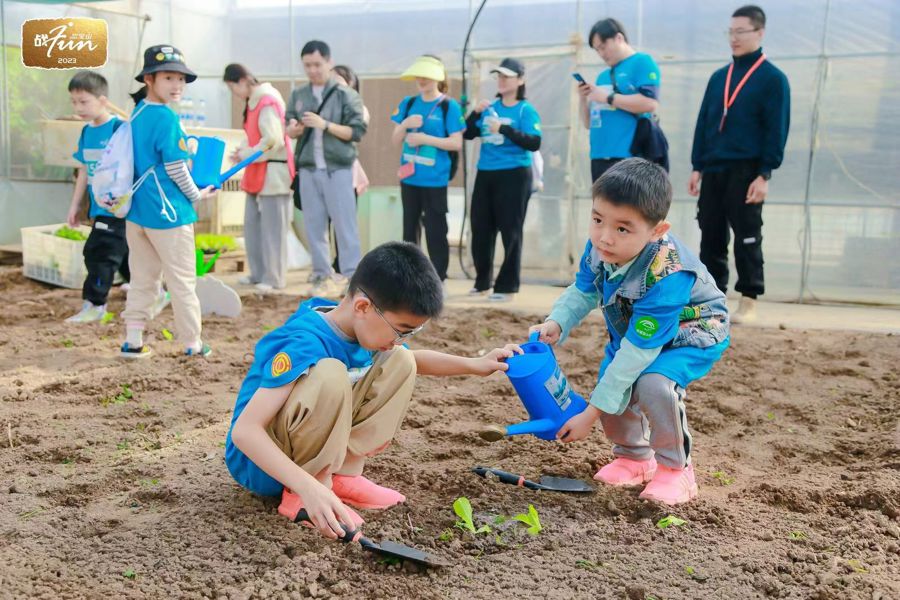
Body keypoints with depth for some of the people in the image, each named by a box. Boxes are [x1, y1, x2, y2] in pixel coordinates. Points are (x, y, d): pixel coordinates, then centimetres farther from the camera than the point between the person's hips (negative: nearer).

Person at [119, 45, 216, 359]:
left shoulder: (136, 114, 9)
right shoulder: (167, 117, -16)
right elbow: (175, 168, -17)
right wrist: (197, 195, -2)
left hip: (137, 211, 8)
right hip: (169, 213, -8)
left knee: (142, 279, 16)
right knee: (183, 281, 4)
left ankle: (133, 341, 18)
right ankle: (192, 344, 13)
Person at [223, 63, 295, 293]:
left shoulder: (268, 102, -16)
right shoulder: (254, 102, 14)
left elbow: (273, 141, -21)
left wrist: (246, 155, -11)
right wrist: (243, 150, 3)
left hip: (273, 173, -10)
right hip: (257, 173, 10)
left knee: (272, 227, -4)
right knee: (252, 225, 12)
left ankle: (273, 278, 2)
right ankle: (258, 274, 20)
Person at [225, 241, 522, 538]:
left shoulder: (366, 327, -3)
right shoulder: (304, 344, -29)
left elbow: (414, 359, 19)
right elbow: (244, 431, -35)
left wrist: (475, 365, 7)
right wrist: (310, 488, -44)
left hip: (312, 447, 8)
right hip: (259, 461, -8)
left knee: (400, 362, 1)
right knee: (330, 374, -35)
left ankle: (345, 473, -4)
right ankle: (309, 488, -17)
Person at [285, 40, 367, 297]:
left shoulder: (346, 95, -3)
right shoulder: (298, 95, 10)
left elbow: (358, 131, -7)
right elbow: (290, 130, 14)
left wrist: (325, 125, -17)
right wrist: (294, 129, -10)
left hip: (338, 169, -4)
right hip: (308, 169, 4)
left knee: (345, 224, -2)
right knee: (314, 225, 7)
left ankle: (351, 276, 5)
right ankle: (323, 275, 15)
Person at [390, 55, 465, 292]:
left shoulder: (449, 106, -6)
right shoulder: (408, 103, 8)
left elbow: (457, 143, -11)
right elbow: (395, 140, 9)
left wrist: (425, 138, -17)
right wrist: (405, 124, -11)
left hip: (435, 180, -5)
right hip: (409, 177, 5)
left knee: (435, 230, -1)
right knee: (409, 228, 12)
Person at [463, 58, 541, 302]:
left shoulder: (526, 110, -5)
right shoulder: (490, 106, 11)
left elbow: (534, 143, -16)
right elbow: (468, 134, 10)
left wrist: (505, 129, -23)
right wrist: (475, 113, -6)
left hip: (514, 175, -6)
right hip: (485, 174, 6)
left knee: (510, 231, -2)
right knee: (480, 229, 10)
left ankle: (507, 286, 6)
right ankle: (483, 281, 24)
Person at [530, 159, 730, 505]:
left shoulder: (665, 276, -41)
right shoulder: (599, 249, -22)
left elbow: (638, 351, -38)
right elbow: (583, 292, -1)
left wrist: (591, 414, -35)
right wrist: (556, 324, -24)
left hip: (693, 333, -7)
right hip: (633, 330, 7)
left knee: (653, 383, -31)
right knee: (611, 385, -8)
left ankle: (675, 467, -7)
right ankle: (634, 457, 21)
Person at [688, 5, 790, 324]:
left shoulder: (773, 78, -2)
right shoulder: (718, 77, 14)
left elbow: (776, 130, -7)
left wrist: (764, 175, -14)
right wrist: (697, 167, 8)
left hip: (746, 171, -5)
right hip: (713, 170, 6)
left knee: (747, 237, -1)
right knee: (711, 236, 6)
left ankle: (749, 301, 6)